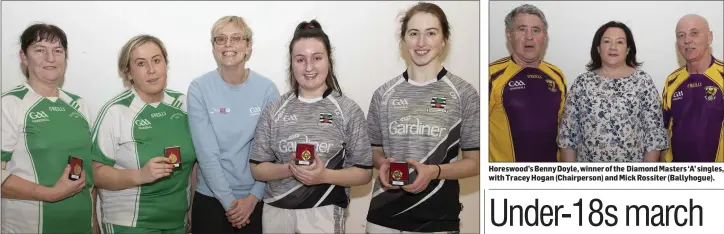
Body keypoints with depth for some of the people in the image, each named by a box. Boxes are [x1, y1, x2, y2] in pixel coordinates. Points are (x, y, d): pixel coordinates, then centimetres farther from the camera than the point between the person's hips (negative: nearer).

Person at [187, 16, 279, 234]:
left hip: (256, 199, 1)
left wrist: (254, 197, -10)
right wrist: (228, 200, -14)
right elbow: (207, 153, -11)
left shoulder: (267, 89, -5)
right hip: (211, 198, -1)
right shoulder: (199, 89, -8)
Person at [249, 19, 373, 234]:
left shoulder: (348, 110, -3)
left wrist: (325, 175, -18)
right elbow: (257, 169, 3)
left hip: (323, 214, -2)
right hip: (276, 213, 2)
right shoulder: (274, 110, 2)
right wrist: (289, 169, -15)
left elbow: (364, 173, -2)